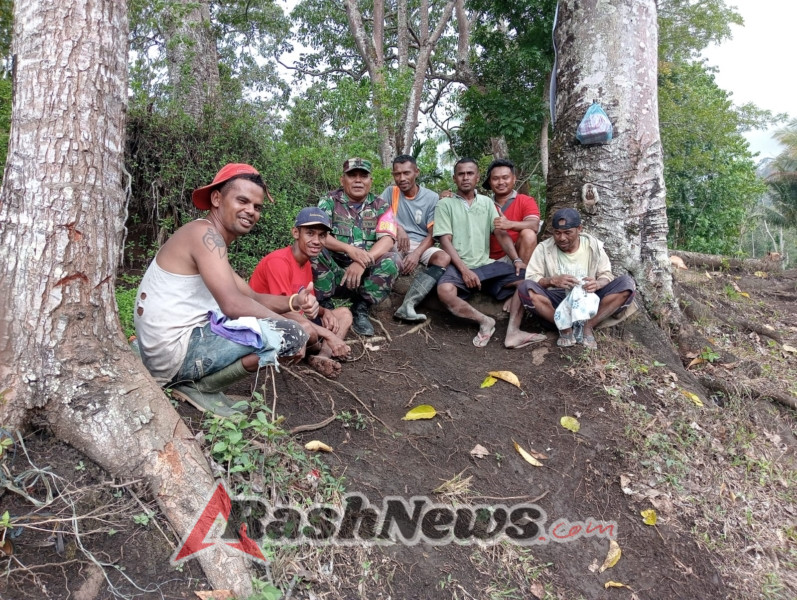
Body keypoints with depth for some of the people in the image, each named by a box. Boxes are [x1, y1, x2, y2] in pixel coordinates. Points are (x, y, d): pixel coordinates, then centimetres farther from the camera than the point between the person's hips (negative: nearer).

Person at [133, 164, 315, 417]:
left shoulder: (210, 240, 17)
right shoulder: (205, 233, -15)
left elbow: (252, 297, 15)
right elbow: (234, 304, -26)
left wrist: (294, 301, -3)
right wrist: (291, 330, -14)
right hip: (176, 350, -10)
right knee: (292, 334, -18)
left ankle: (188, 379, 14)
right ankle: (201, 387, -3)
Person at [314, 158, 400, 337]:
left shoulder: (381, 206, 4)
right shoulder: (329, 202, 1)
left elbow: (387, 239, -11)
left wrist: (363, 262, -29)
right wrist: (350, 250, -30)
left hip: (365, 273, 1)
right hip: (334, 271, -1)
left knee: (392, 259, -25)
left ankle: (361, 309, -8)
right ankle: (324, 308, -11)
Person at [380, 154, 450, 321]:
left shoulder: (431, 198, 2)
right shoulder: (390, 192, 6)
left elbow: (433, 234, -4)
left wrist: (417, 253, -21)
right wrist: (397, 227, -22)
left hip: (421, 245, 0)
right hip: (395, 244, 0)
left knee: (444, 258, -32)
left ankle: (408, 305, -43)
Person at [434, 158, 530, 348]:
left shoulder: (487, 202, 16)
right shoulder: (445, 204, 4)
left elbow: (501, 233, 8)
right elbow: (445, 241, -6)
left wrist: (516, 259, -9)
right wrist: (464, 270, -19)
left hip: (486, 264, 4)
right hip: (458, 266, -4)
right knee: (445, 290, -36)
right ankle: (484, 321, -17)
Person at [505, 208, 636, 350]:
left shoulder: (594, 245, 4)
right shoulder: (544, 248, -1)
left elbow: (606, 275, 4)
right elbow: (530, 279, -7)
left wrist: (598, 284, -21)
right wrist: (552, 280, -28)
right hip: (556, 303, -1)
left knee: (627, 283, -20)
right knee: (526, 287, -31)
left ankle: (588, 326, -20)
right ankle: (565, 328, -20)